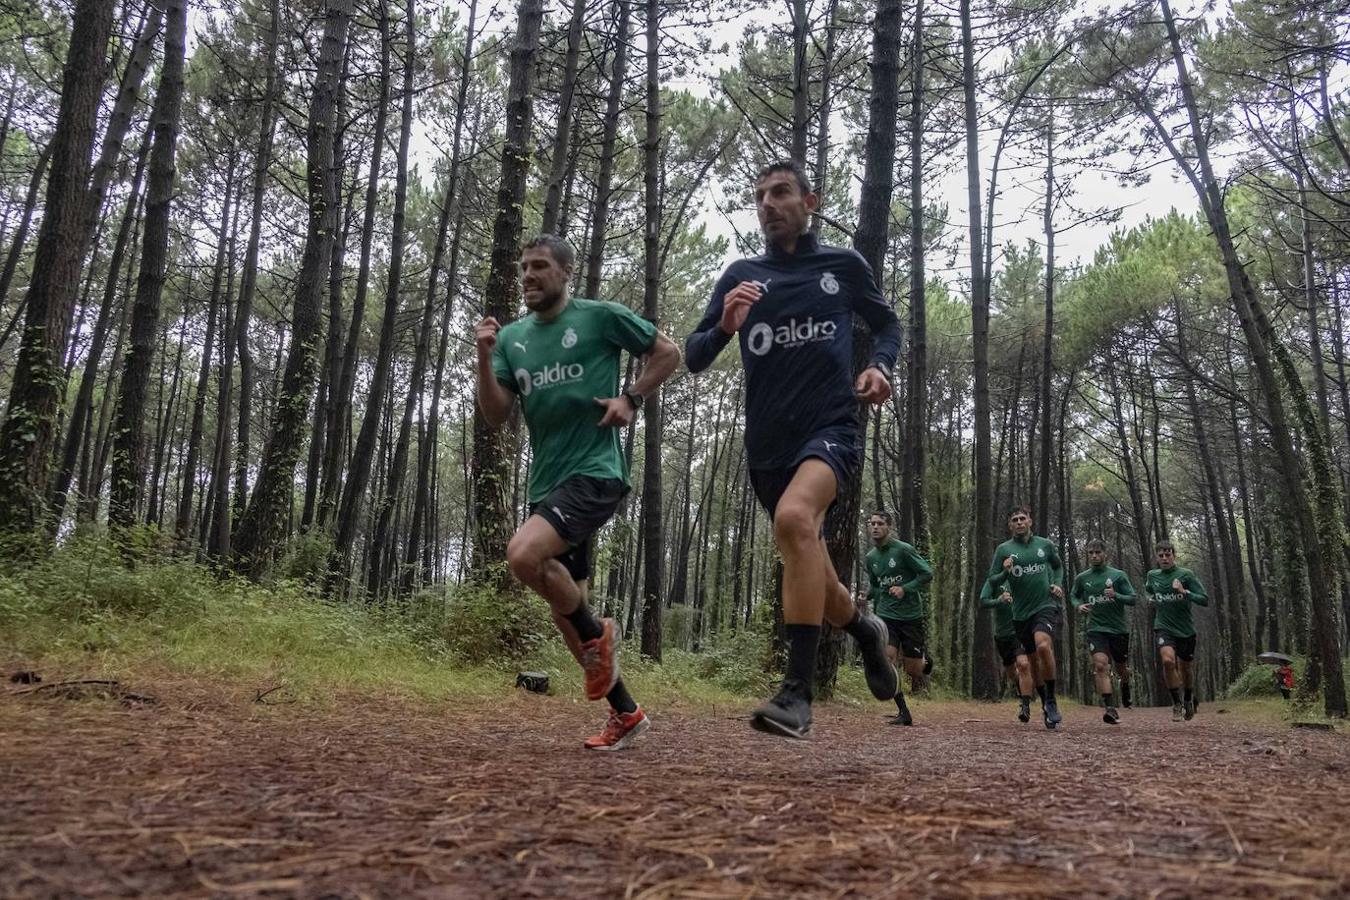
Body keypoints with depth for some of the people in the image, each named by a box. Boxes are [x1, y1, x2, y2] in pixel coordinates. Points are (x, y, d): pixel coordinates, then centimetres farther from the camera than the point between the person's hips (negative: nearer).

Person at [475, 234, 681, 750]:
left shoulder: (601, 316, -2)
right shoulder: (512, 337, 12)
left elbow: (667, 353, 7)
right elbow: (495, 417, 6)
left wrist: (631, 399, -6)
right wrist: (485, 358, -7)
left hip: (595, 471, -7)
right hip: (546, 482, 7)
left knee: (523, 554, -29)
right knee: (564, 610, 9)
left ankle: (596, 635, -3)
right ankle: (625, 713, 24)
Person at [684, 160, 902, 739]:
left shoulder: (844, 266, 6)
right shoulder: (740, 277, 9)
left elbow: (887, 324, 21)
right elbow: (693, 358, 7)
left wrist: (880, 367, -1)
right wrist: (725, 326, -14)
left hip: (832, 427, -4)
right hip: (767, 442, 4)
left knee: (794, 517, -33)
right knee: (805, 566, 10)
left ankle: (798, 694, -29)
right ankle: (864, 629, 44)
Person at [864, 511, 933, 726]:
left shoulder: (903, 550, -9)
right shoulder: (870, 558, 8)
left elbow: (927, 574, -9)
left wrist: (905, 589, -20)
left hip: (911, 614, -3)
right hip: (886, 616, 4)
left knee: (913, 669, 1)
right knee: (887, 658, -17)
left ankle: (924, 657, 39)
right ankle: (904, 712, -9)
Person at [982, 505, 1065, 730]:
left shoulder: (1045, 545, 4)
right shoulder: (1004, 549, 0)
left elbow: (1058, 566, 23)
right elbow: (991, 583, 0)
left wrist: (1057, 584, 5)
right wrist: (1005, 572, -19)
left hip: (1046, 605, -2)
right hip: (1021, 612, 2)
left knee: (1043, 645, -28)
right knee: (1033, 659, 12)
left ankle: (1051, 700, -13)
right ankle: (1045, 703, 33)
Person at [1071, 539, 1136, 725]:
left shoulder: (1118, 575, -2)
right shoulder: (1082, 578, 3)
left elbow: (1133, 599, -3)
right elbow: (1073, 595, 20)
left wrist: (1116, 595, -22)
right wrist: (1079, 606, -2)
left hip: (1119, 629, 0)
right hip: (1096, 629, 0)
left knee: (1122, 669, 13)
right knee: (1100, 665, -20)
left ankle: (1125, 686, 49)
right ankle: (1111, 709, -22)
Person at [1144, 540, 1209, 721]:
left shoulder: (1186, 575, -7)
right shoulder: (1152, 576, 4)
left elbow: (1205, 600, -12)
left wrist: (1184, 592, -24)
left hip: (1186, 630, -1)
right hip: (1163, 628, 1)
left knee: (1186, 670, 12)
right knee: (1168, 660, -25)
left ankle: (1188, 700, 42)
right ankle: (1176, 703, -8)